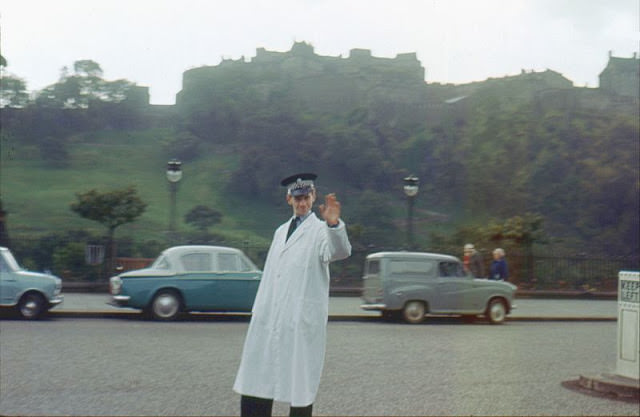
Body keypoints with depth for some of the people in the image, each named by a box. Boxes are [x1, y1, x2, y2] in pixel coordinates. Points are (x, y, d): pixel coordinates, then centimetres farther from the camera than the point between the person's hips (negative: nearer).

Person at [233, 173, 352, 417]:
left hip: (302, 321, -6)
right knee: (256, 387, 5)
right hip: (269, 320, 6)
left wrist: (334, 224, -39)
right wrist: (258, 312, 15)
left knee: (300, 387, -1)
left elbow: (341, 252, -21)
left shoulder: (320, 230, 1)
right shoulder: (281, 231, 20)